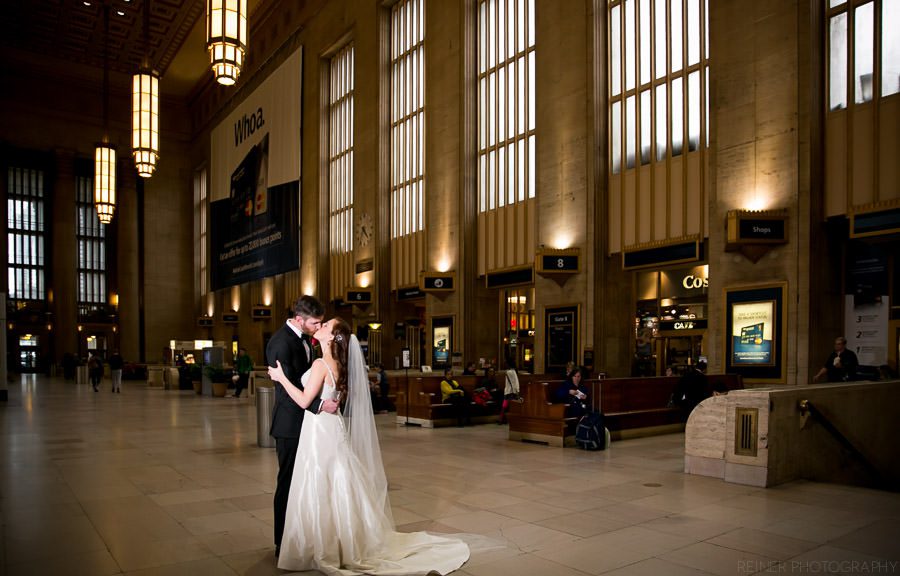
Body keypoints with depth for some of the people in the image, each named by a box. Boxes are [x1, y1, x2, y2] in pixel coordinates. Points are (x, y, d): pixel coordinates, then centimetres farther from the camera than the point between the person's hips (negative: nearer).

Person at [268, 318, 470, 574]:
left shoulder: (321, 364, -18)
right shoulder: (337, 364, 8)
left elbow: (304, 401, -20)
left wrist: (281, 377, -13)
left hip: (320, 430, -9)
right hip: (330, 428, 9)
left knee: (319, 491, 2)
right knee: (335, 489, 16)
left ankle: (322, 549, 12)